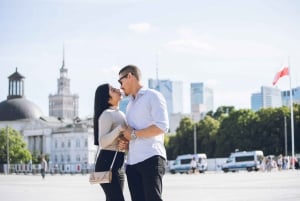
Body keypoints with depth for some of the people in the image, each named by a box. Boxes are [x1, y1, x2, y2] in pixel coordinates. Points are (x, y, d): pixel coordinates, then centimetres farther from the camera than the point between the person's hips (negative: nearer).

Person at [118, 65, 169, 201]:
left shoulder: (153, 96, 1)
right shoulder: (130, 105, 24)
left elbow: (162, 126, -11)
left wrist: (134, 134, -8)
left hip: (151, 159, -7)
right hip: (132, 162, 7)